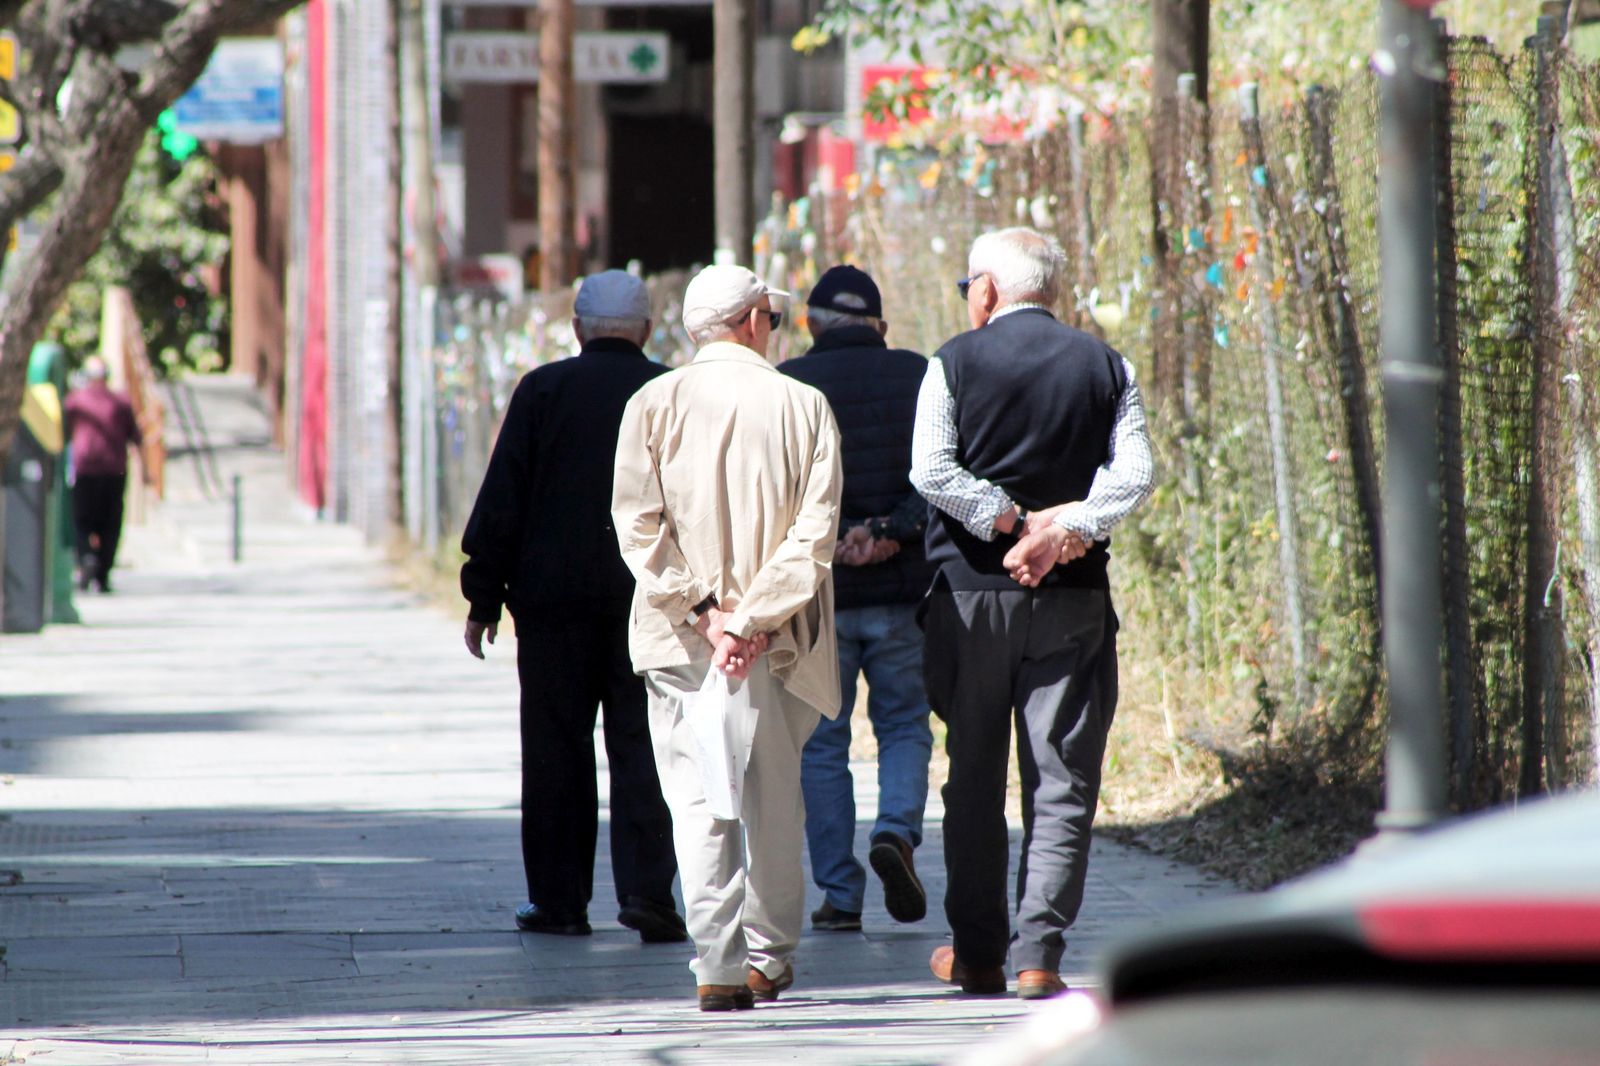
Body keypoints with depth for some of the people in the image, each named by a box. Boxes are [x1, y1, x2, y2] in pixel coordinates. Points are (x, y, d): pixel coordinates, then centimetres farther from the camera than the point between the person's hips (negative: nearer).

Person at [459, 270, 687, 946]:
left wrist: (483, 597, 4)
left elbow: (501, 502, -2)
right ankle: (646, 888, -10)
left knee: (557, 749, 6)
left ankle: (559, 899, 9)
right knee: (642, 747, 1)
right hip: (651, 599, 1)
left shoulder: (543, 391, -1)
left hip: (554, 596, -1)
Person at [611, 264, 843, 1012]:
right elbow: (816, 530, -9)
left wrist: (702, 608, -9)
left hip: (681, 638, -1)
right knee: (774, 796, 15)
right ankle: (769, 956, 22)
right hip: (777, 640, 1)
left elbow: (638, 522, -7)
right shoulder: (805, 407, -1)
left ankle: (719, 964, -10)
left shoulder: (654, 404, 0)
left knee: (697, 796, -1)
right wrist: (752, 620, -11)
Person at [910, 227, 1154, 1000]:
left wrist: (1012, 522, -8)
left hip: (972, 593, -1)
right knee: (1061, 782, 1)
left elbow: (930, 470, -12)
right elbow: (1133, 474, -7)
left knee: (974, 776, 10)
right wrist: (1064, 527, -14)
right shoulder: (1106, 368, 5)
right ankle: (1040, 956, -7)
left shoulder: (955, 363, -1)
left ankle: (977, 953, 14)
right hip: (1074, 595, 1)